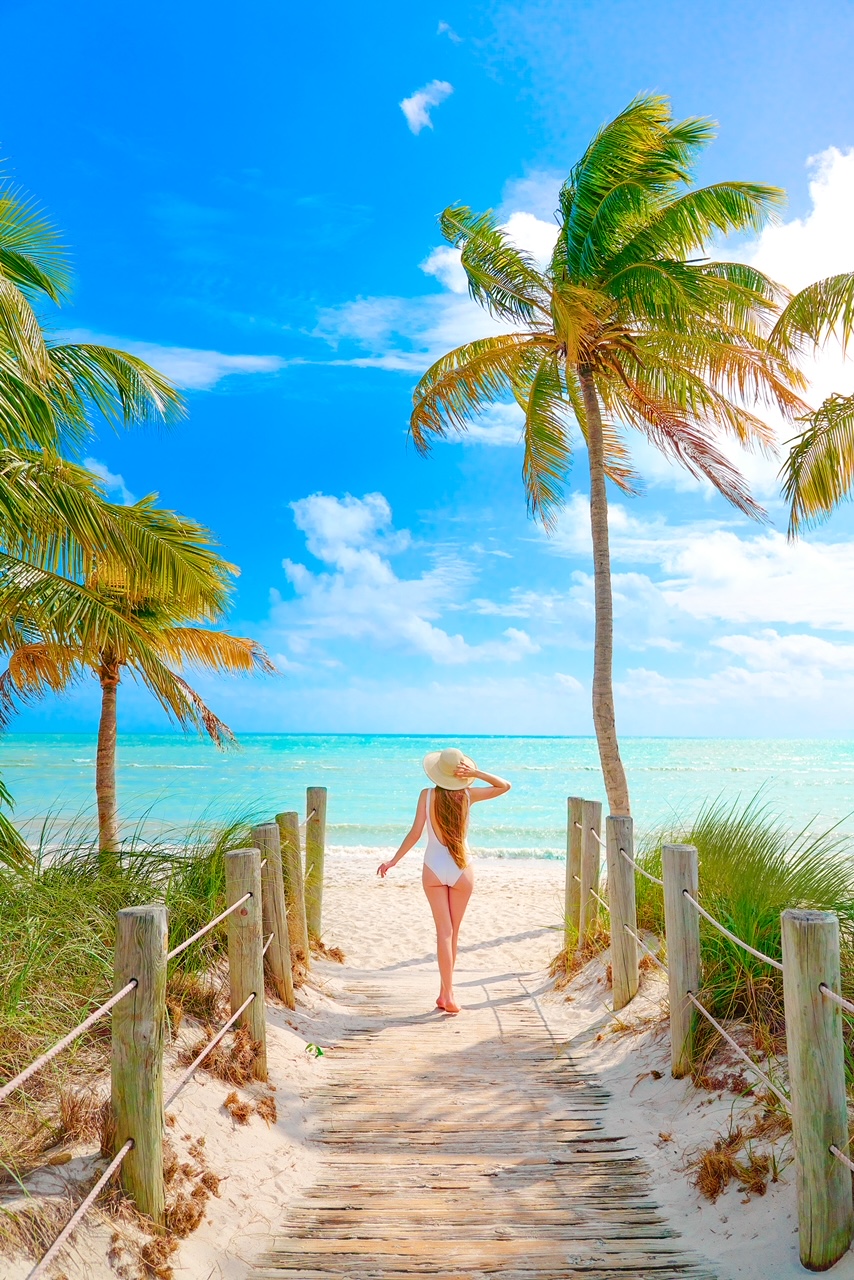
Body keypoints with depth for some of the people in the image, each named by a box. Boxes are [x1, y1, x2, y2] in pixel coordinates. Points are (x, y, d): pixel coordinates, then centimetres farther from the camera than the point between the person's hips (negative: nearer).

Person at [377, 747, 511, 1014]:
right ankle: (445, 993, 18)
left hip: (434, 869, 0)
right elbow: (505, 786, 7)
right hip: (461, 870, 0)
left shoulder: (427, 795, -8)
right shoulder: (468, 795, -5)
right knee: (452, 932, 11)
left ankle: (448, 994, -8)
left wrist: (393, 861, -2)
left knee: (444, 931, 1)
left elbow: (415, 833, -9)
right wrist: (477, 773, -6)